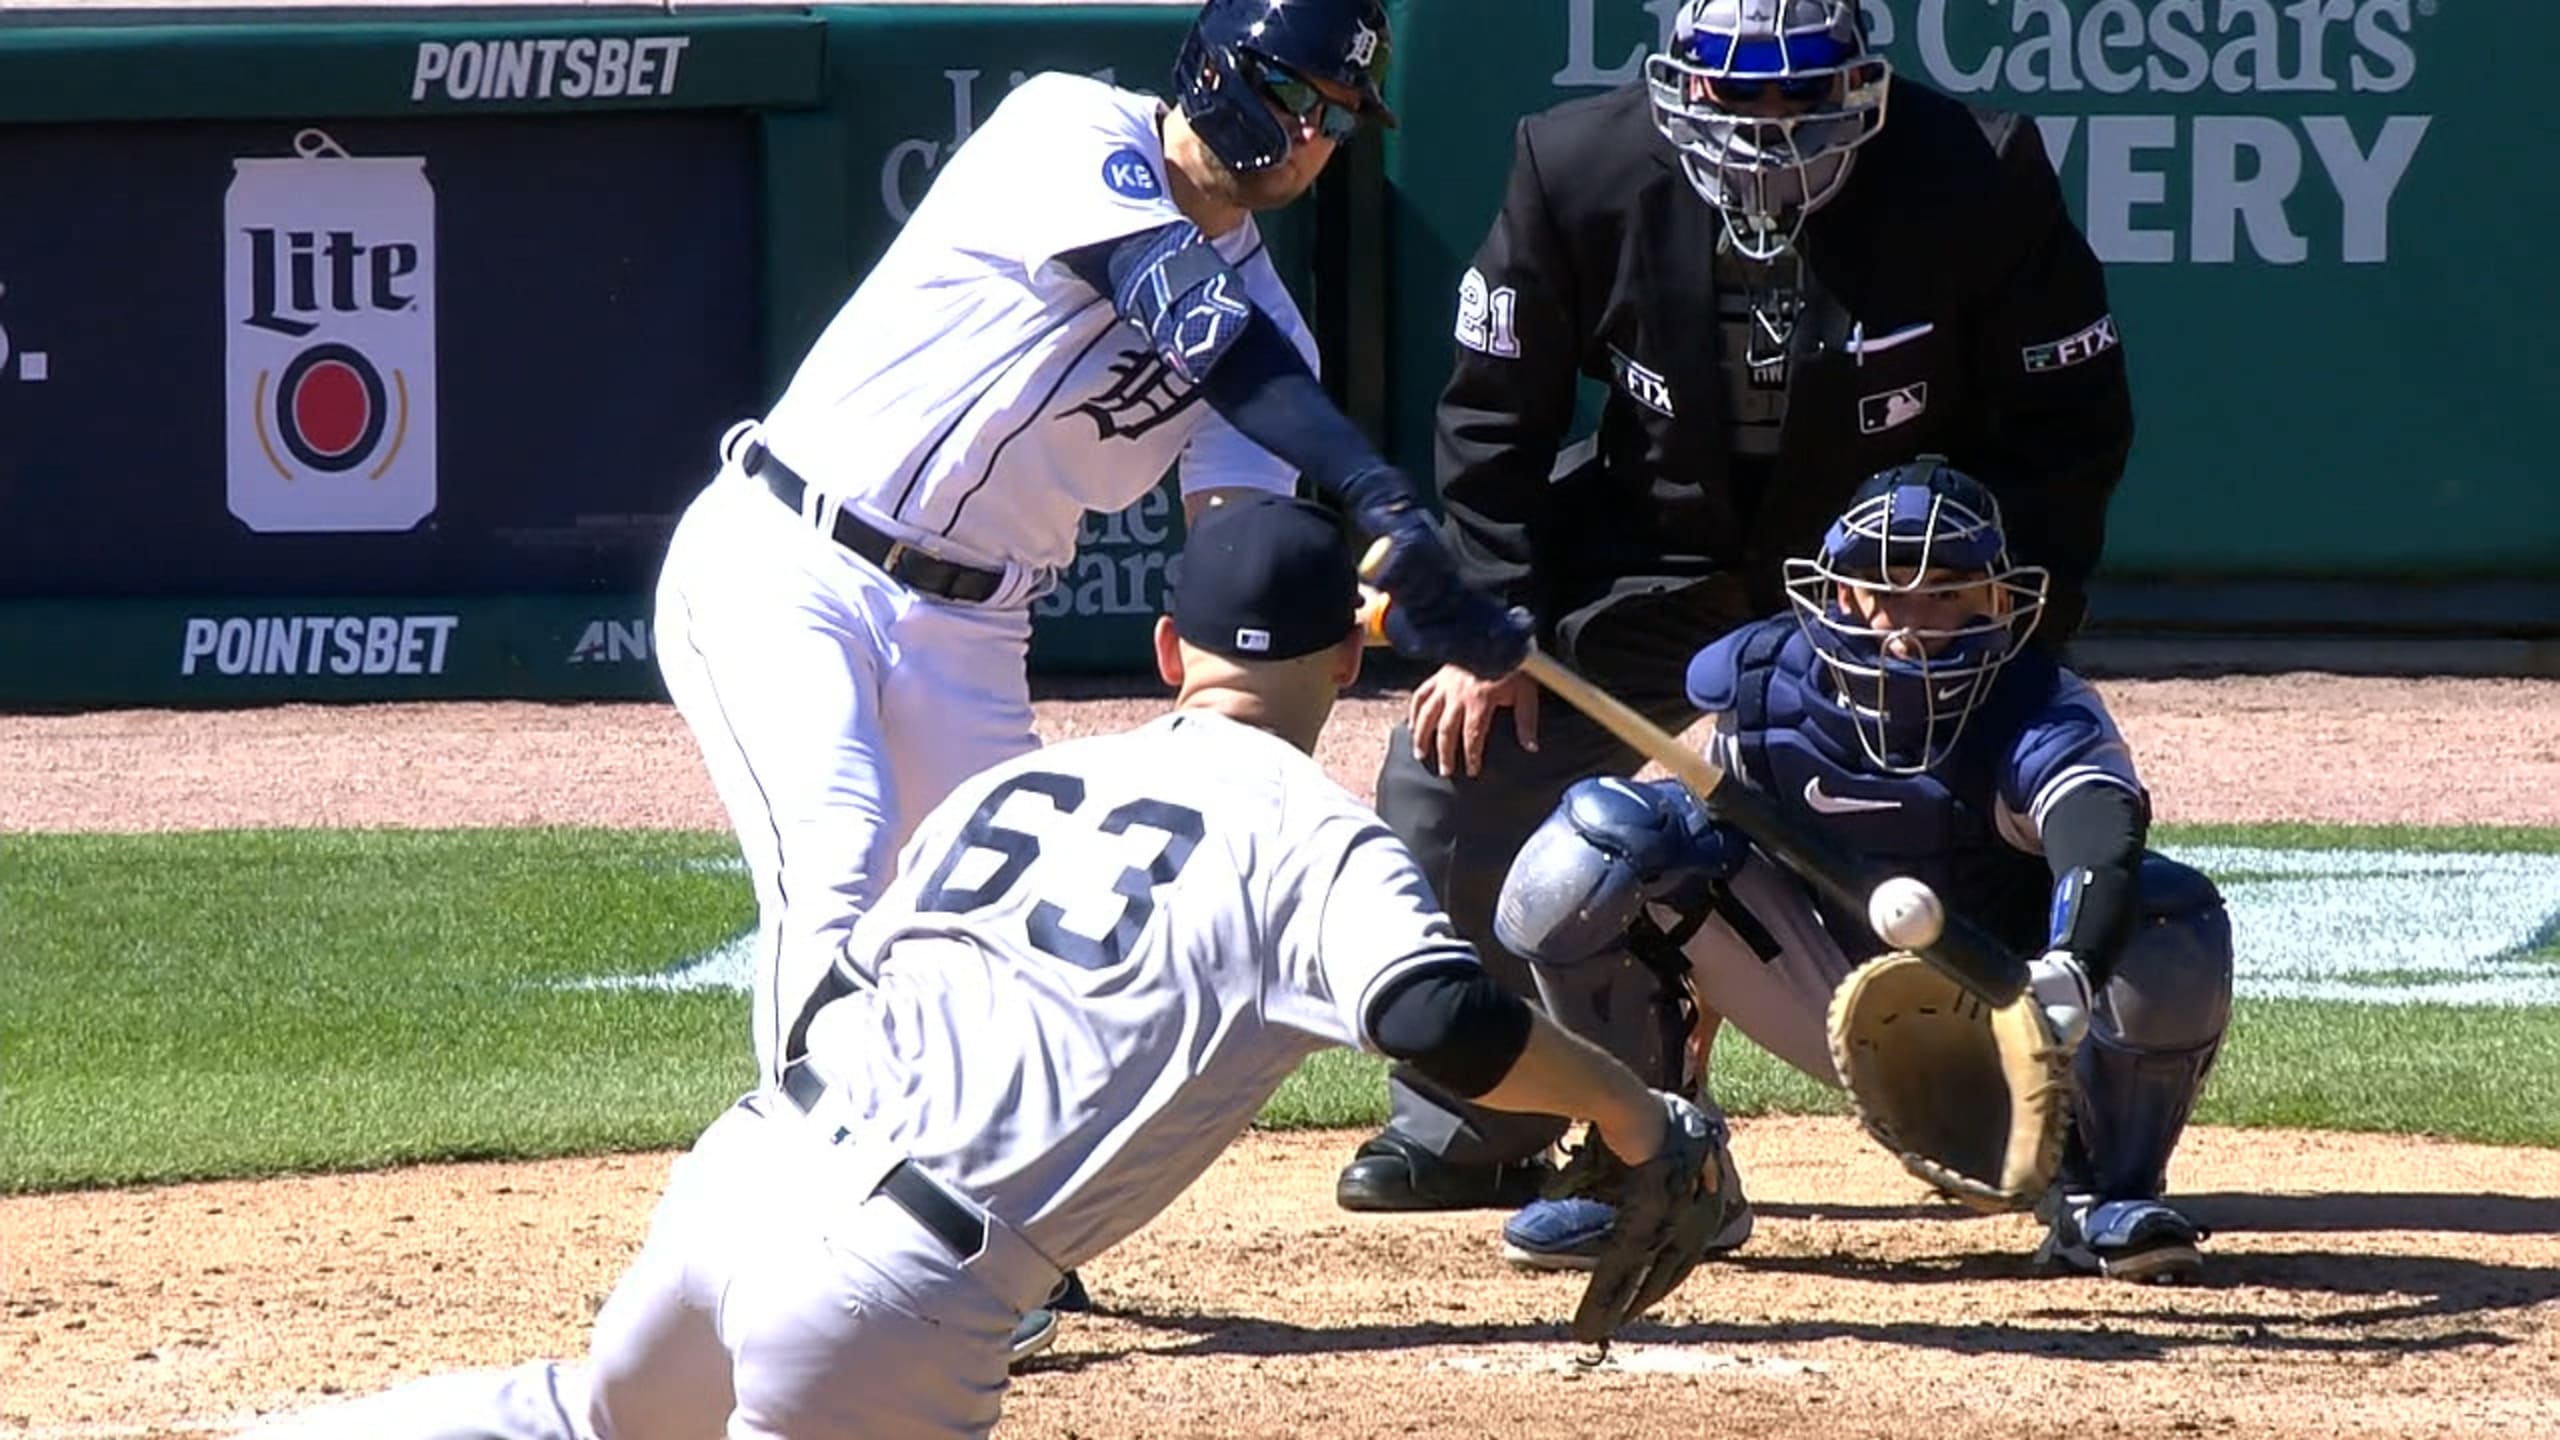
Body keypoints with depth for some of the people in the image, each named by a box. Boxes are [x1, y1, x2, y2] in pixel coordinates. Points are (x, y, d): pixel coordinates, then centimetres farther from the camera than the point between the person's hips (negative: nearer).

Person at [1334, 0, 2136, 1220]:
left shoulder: (1978, 180, -23)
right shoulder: (1581, 170, -19)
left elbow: (2069, 421, -11)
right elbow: (1493, 417, -5)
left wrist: (2010, 642, -17)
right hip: (1649, 560, 2)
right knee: (1452, 771, -5)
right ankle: (1467, 1130, 14)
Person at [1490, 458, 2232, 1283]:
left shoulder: (2043, 719, -26)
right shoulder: (1761, 683, -14)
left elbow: (2103, 840, -47)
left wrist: (2070, 974, -66)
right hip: (1837, 1019, 2)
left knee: (2171, 919, -33)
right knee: (1602, 836, -18)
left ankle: (2105, 1197, -8)